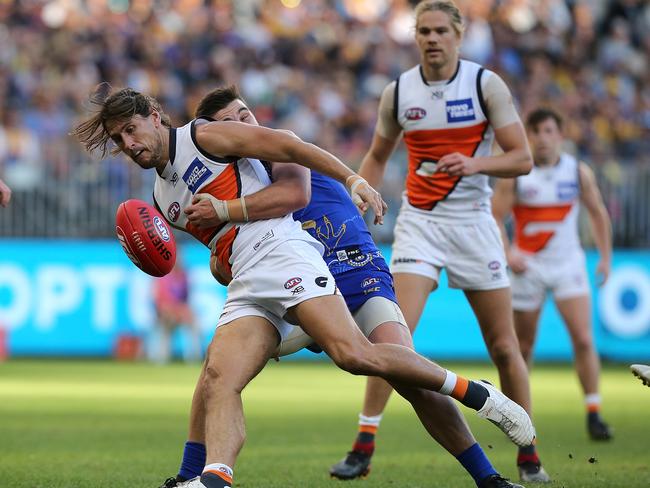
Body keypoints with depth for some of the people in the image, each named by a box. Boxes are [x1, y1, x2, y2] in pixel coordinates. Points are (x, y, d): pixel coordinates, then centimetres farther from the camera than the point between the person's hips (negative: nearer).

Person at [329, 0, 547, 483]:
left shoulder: (486, 84, -6)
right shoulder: (398, 91, 1)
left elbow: (522, 159, -8)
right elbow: (377, 157, 16)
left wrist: (474, 163, -25)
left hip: (474, 222, -1)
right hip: (419, 221, 1)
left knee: (504, 347, 3)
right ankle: (363, 447, -12)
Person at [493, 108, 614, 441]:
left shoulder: (579, 172, -1)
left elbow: (598, 213, 12)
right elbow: (494, 217, -6)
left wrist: (605, 256, 9)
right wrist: (507, 253, -21)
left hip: (568, 264, 1)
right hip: (528, 267, -1)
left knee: (584, 339, -13)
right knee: (524, 345, 7)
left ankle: (593, 414, -10)